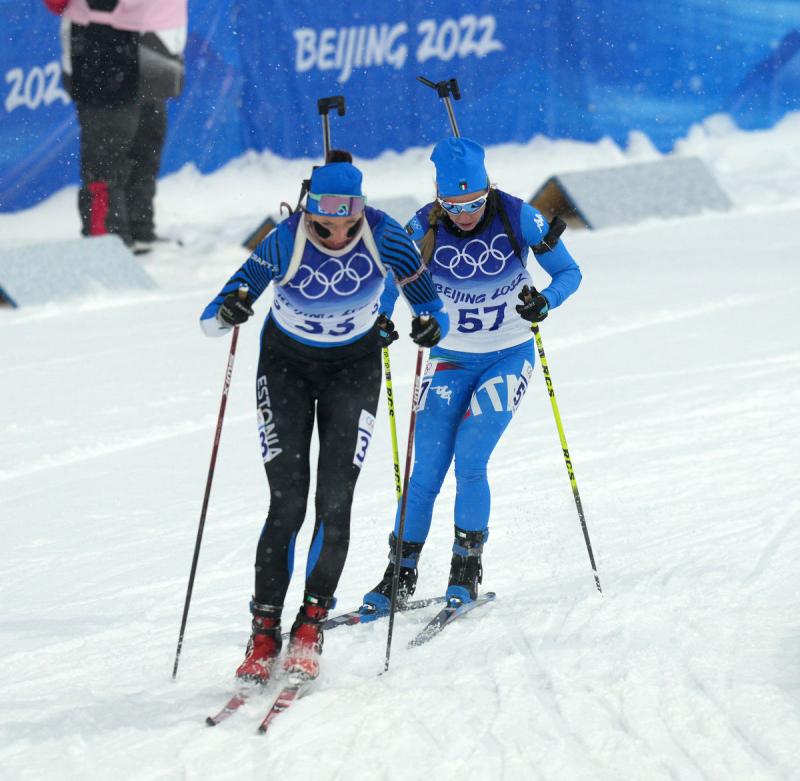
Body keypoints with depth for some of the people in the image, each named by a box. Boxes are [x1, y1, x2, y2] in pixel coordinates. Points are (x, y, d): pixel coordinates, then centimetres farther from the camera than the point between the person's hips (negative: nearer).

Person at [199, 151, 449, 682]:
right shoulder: (286, 242, -26)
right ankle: (264, 633, -5)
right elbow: (210, 321, -24)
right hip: (286, 365, -1)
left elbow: (430, 305, -13)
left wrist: (431, 325, -35)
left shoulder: (383, 235, -23)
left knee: (335, 503, -10)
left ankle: (311, 629, -1)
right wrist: (228, 310, -47)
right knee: (288, 502, -12)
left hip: (355, 367, 1)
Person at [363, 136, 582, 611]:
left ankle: (467, 570, 0)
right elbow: (389, 281, -2)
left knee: (470, 461, -16)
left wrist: (545, 300, -32)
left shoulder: (517, 217, -18)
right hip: (451, 359, 2)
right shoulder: (425, 228, -14)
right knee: (425, 473, -5)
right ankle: (401, 575, 8)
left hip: (509, 357, -2)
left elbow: (570, 273, -10)